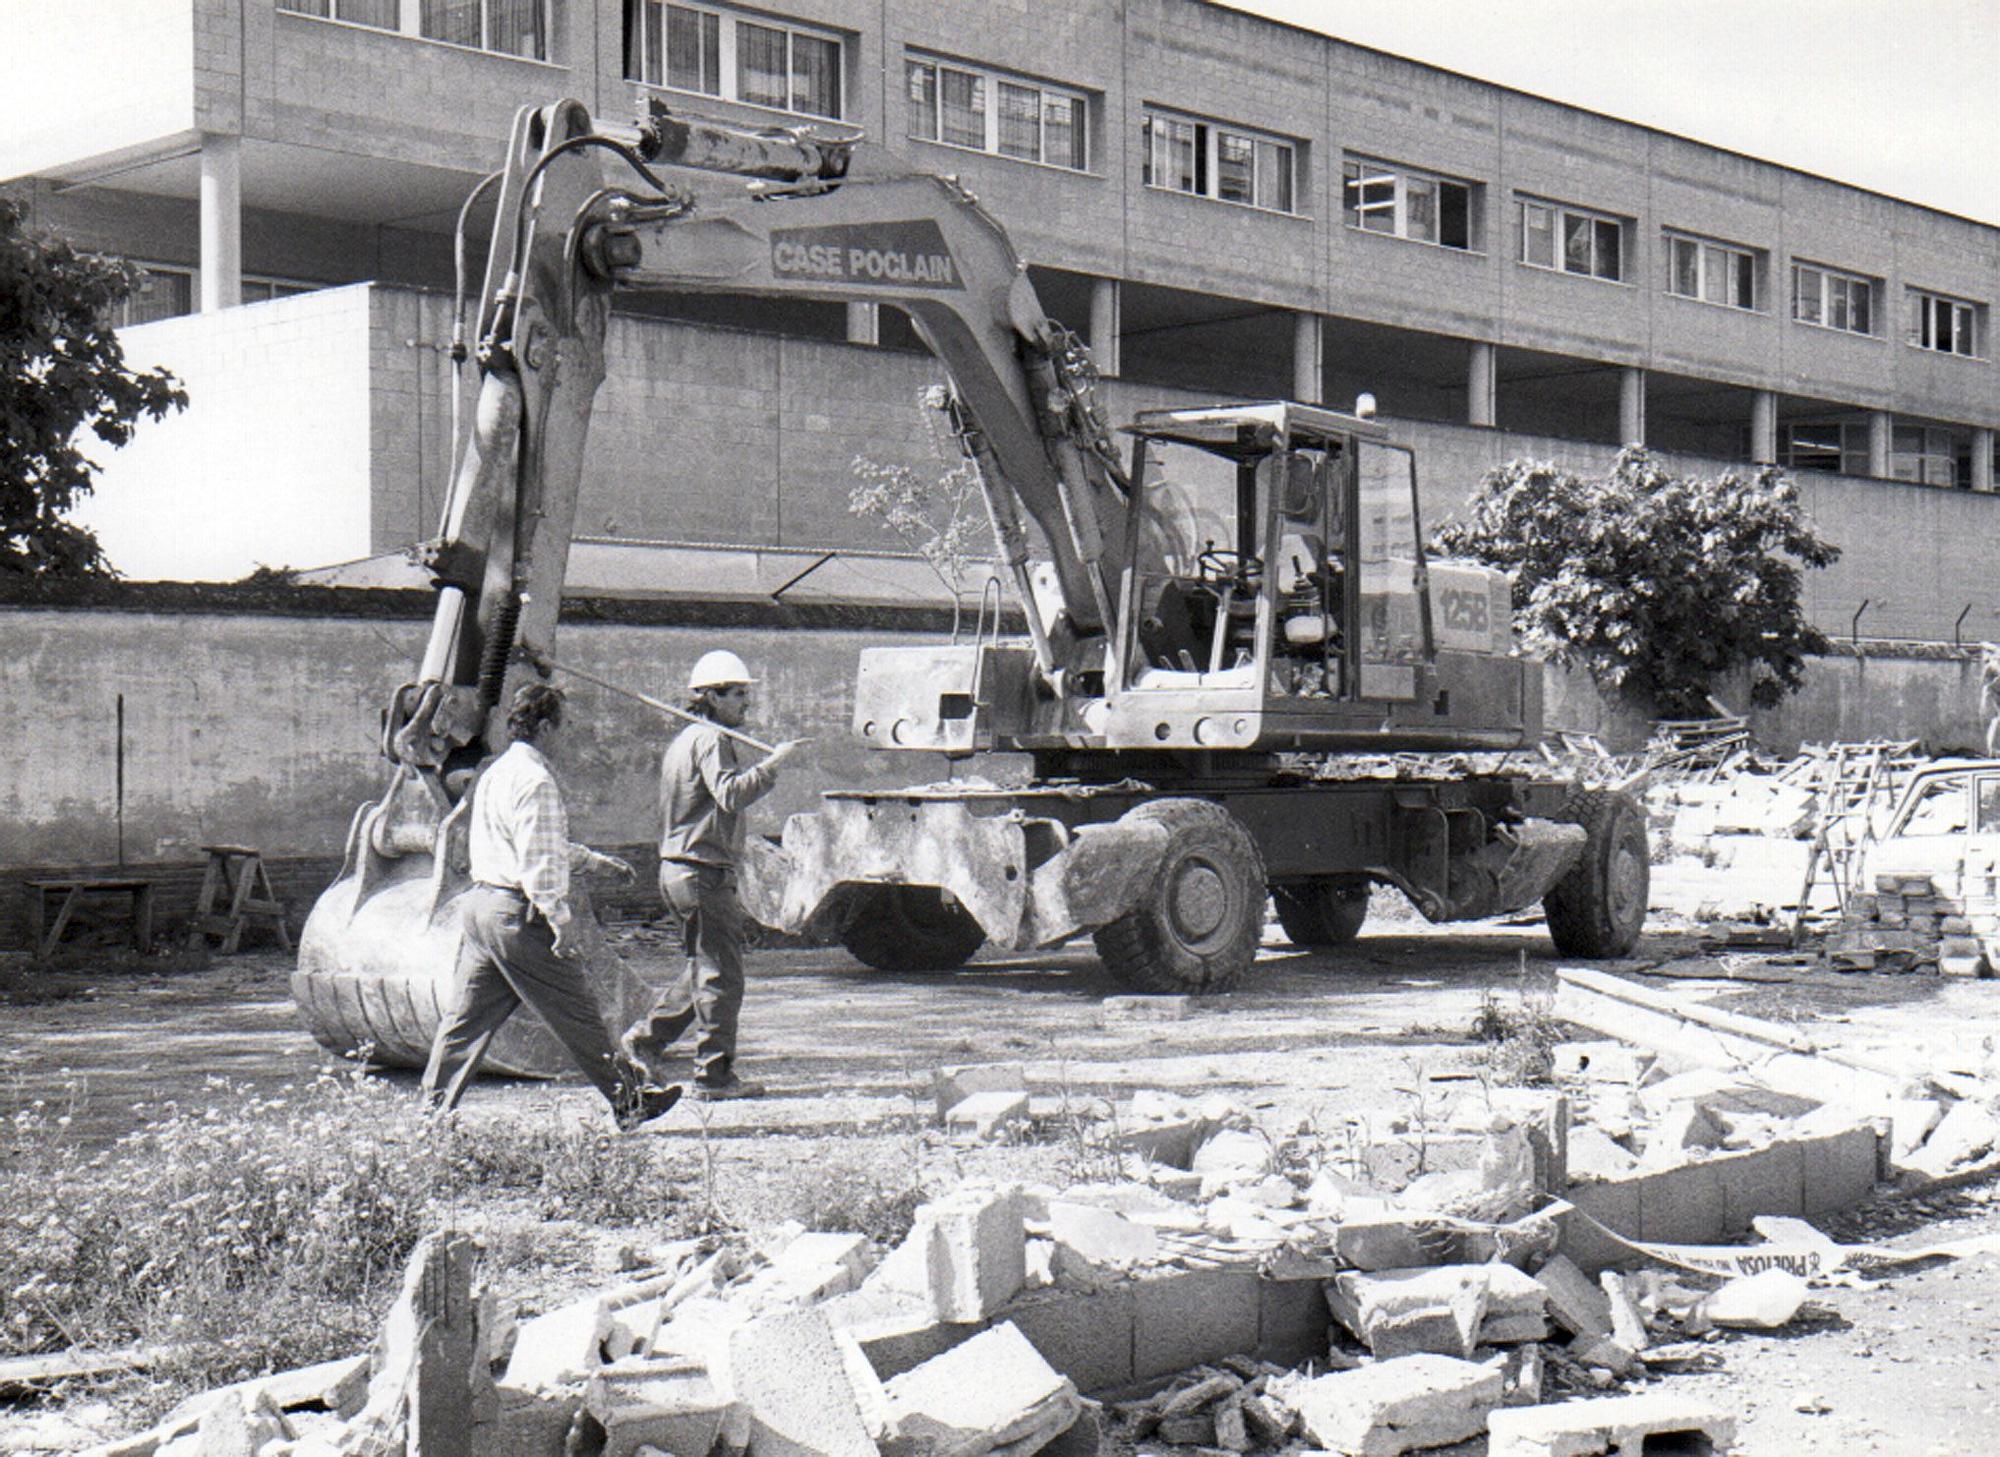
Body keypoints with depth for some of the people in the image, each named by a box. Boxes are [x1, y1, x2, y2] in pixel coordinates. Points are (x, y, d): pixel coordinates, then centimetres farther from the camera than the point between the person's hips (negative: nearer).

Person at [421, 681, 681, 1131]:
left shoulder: (494, 773, 17)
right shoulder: (535, 781, -15)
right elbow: (539, 862, -21)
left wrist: (595, 859, 33)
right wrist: (560, 917, -19)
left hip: (480, 902, 9)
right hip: (520, 913, -9)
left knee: (466, 1016, 11)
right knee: (578, 1016, 0)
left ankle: (434, 1110, 11)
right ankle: (630, 1100, 9)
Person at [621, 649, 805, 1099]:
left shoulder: (684, 739, 19)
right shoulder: (712, 740, -13)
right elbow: (731, 794, -29)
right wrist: (772, 763, -27)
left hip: (677, 870, 10)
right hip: (704, 872, -10)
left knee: (704, 967, 19)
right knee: (721, 973, -4)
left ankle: (646, 1037, 21)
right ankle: (714, 1074, -1)